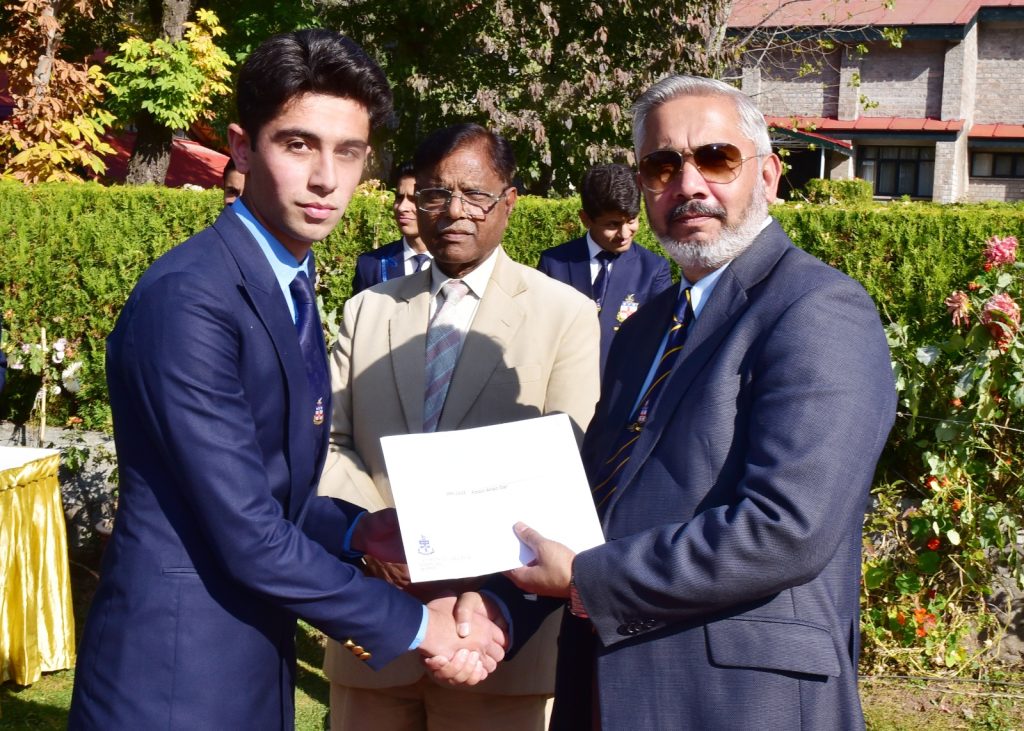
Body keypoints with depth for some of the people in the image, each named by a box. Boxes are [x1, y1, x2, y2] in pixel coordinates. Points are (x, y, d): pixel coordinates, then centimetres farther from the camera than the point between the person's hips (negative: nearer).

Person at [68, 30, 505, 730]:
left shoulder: (288, 288, 7)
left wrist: (359, 530, -1)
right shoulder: (189, 295, -21)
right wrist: (414, 624, -13)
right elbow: (246, 535, -22)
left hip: (254, 673, 8)